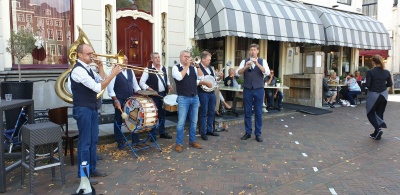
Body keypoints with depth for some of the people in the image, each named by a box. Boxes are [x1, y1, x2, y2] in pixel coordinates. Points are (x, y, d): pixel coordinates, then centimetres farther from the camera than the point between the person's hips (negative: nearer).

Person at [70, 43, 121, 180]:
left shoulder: (87, 68, 11)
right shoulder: (78, 70, -19)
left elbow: (102, 81, 14)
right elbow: (98, 88, -26)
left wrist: (100, 67, 2)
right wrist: (113, 74, -25)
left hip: (92, 108, 9)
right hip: (83, 110, -9)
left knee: (93, 140, 14)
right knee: (85, 142, -1)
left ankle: (92, 169, 25)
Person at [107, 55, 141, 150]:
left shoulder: (130, 71, 11)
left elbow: (135, 85, 16)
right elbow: (110, 88, -14)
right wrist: (115, 100, -19)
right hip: (119, 100, -5)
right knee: (118, 121, 6)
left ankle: (135, 140, 20)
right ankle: (120, 142, 19)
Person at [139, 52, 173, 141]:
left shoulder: (164, 69, 11)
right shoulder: (148, 69, -8)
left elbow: (167, 80, 21)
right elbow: (141, 82, -9)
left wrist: (168, 86, 2)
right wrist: (148, 89, -21)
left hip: (163, 94, 6)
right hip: (153, 95, -6)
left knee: (163, 113, 14)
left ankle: (162, 132, 27)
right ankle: (153, 135, 12)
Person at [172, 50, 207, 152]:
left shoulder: (193, 68, 12)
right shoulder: (176, 67, 0)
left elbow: (201, 77, 0)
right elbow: (179, 77, -19)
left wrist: (197, 65, -7)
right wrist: (187, 66, -12)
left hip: (195, 98, 5)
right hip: (183, 98, -5)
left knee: (193, 121, 11)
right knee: (181, 122, -3)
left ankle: (192, 141, 23)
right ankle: (178, 144, 7)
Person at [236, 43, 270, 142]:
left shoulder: (262, 61, 2)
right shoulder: (244, 61, 4)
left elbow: (267, 72, -14)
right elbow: (238, 73, -8)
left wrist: (257, 64, -25)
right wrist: (246, 66, -25)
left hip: (259, 89, -1)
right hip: (247, 89, 1)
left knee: (258, 112, 5)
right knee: (247, 112, 7)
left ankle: (258, 134, 15)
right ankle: (248, 132, 19)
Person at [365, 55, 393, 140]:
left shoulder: (370, 72, -14)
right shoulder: (387, 72, 0)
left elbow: (367, 84, -16)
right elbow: (390, 84, 4)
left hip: (373, 94, -5)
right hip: (383, 94, 5)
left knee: (370, 113, 11)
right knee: (379, 113, 13)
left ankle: (378, 128, -10)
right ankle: (377, 133, 18)